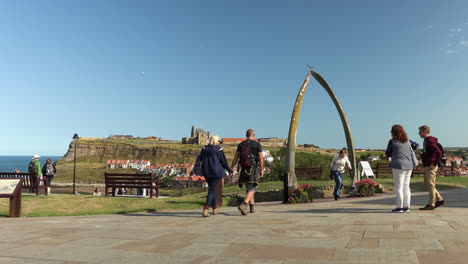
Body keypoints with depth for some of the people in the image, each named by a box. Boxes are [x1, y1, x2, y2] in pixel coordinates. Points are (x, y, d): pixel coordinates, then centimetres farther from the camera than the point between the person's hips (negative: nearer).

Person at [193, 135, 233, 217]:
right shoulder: (219, 149, -7)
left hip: (206, 172, 5)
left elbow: (199, 159, 3)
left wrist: (195, 170, 2)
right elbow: (224, 161, -4)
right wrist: (229, 170, 9)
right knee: (212, 190, -3)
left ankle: (215, 208, 27)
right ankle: (205, 209, -16)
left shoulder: (204, 149, 6)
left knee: (212, 189, 18)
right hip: (216, 172, -5)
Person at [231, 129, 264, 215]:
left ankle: (252, 206, 27)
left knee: (248, 188, 19)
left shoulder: (241, 145, 6)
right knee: (252, 189, -6)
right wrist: (261, 170, 3)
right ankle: (243, 204, -28)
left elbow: (236, 158, 1)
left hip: (244, 169, 4)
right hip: (253, 169, -4)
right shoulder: (257, 145, -1)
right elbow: (261, 158, -6)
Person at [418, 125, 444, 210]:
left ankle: (431, 204, 3)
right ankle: (439, 199, 21)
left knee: (430, 185, -4)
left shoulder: (430, 141, -16)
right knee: (427, 184, 15)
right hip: (427, 166, 10)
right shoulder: (426, 141, 15)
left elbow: (439, 152, -26)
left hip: (431, 166, -10)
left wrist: (435, 163, -20)